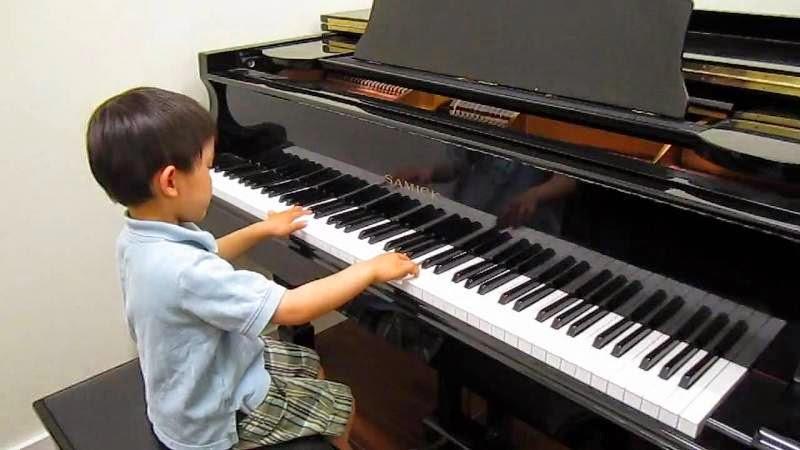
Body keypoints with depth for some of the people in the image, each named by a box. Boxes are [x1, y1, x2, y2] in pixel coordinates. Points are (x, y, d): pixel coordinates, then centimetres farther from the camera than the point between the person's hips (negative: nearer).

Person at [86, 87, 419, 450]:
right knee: (341, 404, 10)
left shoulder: (138, 238, -9)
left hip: (196, 384, 8)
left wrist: (262, 230, 17)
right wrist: (370, 269, -26)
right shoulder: (183, 271, -39)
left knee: (309, 364, 23)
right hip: (214, 418, -8)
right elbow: (292, 308, -37)